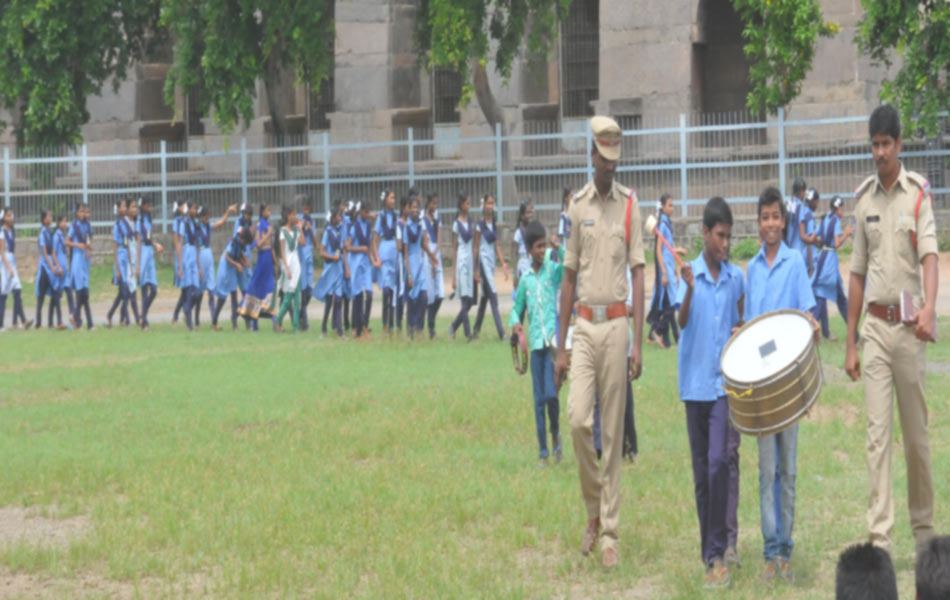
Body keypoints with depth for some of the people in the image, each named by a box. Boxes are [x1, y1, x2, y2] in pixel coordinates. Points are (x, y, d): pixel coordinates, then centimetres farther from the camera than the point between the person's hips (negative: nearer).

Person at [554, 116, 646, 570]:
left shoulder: (630, 205, 4)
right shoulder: (578, 206, 7)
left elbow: (638, 273, 1)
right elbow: (569, 277, 10)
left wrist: (638, 342, -6)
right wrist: (560, 347, 7)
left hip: (616, 323, -1)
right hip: (584, 323, 1)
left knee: (613, 431, 2)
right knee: (578, 418, -13)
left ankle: (609, 532, 6)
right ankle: (593, 509, 8)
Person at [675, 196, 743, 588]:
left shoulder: (734, 279, 6)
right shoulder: (689, 274, -1)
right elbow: (682, 321, -16)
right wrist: (690, 289, -32)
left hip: (724, 382, 0)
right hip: (695, 383, 0)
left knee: (718, 462, -13)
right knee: (701, 471, 7)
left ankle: (716, 553, -11)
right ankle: (710, 550, 17)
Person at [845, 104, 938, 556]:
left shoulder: (918, 193, -3)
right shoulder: (864, 198, 8)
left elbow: (929, 253, -15)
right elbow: (858, 272, 12)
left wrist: (929, 307, -34)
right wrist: (850, 343, 11)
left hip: (909, 325, -2)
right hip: (875, 325, 2)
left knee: (916, 432, 7)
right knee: (877, 434, -4)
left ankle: (923, 527, 21)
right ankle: (879, 539, -8)